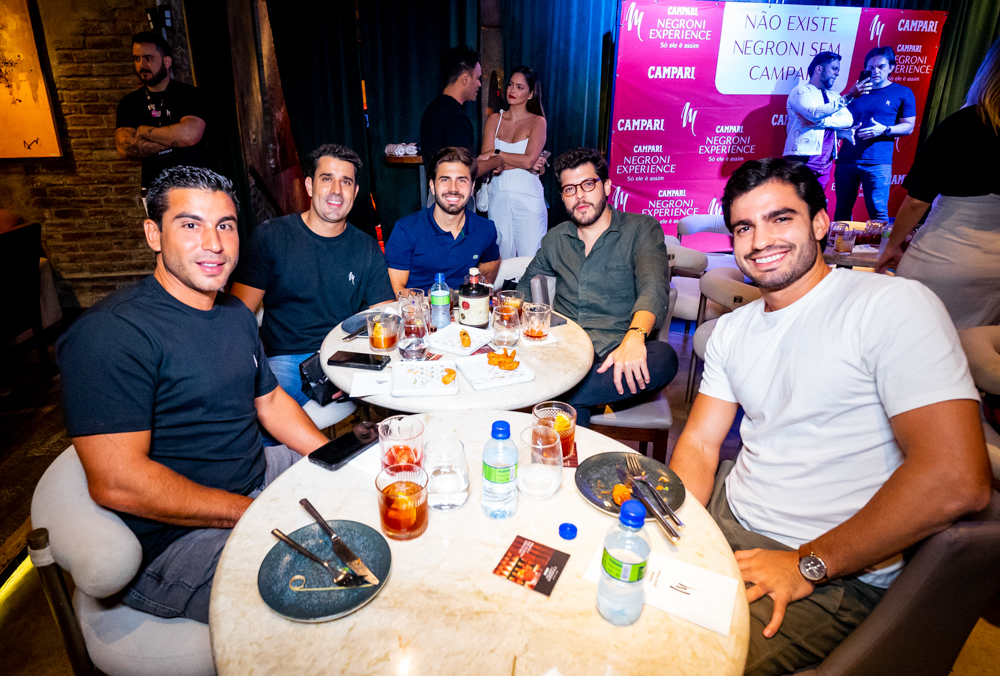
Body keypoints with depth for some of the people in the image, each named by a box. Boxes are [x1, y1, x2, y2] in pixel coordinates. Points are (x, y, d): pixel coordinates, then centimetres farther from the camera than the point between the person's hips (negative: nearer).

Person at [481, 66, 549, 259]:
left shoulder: (537, 122, 2)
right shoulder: (494, 120, 10)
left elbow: (528, 160, -13)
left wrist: (497, 153, -3)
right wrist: (522, 163, -9)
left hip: (527, 196, -3)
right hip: (498, 196, 3)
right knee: (501, 262, 5)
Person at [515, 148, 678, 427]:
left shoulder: (642, 229, 5)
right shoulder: (555, 239, 19)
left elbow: (652, 287, -13)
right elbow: (525, 288, 29)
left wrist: (635, 336, -34)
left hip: (616, 354, -1)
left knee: (663, 357, -36)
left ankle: (563, 398, -33)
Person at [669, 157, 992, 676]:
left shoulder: (893, 304, -14)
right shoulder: (732, 329, 8)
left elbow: (956, 482, -22)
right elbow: (699, 443, 5)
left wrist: (807, 565, -16)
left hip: (835, 575, -6)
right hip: (728, 512, 7)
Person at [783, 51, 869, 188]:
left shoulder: (834, 96, 22)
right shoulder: (801, 90, 2)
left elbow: (848, 120, 4)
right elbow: (815, 113, -16)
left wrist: (818, 122, -11)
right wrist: (848, 97, -16)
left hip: (825, 163, 7)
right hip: (802, 160, -7)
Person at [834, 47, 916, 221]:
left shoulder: (903, 93, 9)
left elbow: (908, 127, 6)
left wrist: (884, 130, -12)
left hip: (878, 162, -3)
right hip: (847, 159, 3)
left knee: (878, 213, -7)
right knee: (842, 210, 5)